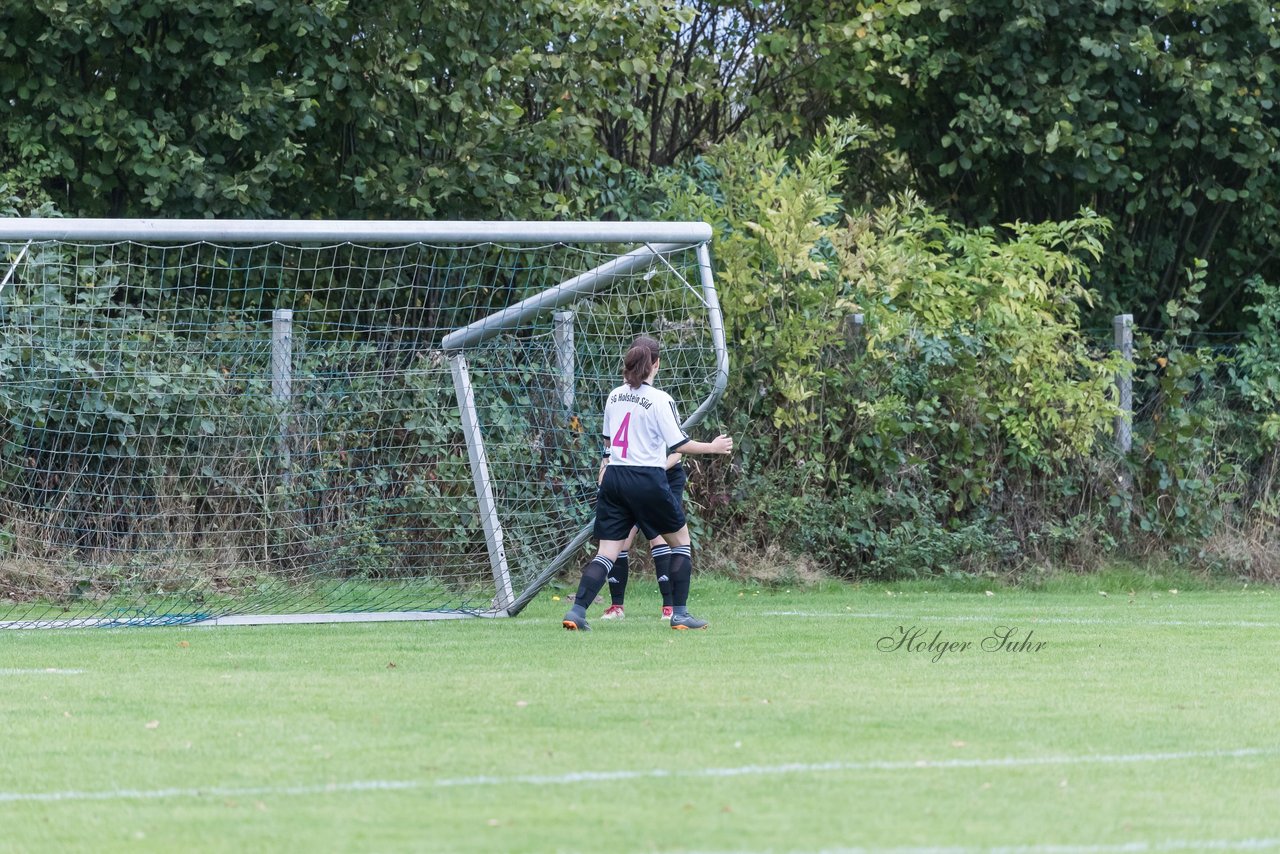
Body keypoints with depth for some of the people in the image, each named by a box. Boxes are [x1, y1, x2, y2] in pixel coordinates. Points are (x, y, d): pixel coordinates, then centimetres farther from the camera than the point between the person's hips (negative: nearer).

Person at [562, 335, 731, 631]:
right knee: (680, 540, 14)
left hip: (613, 478, 5)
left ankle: (577, 610, -13)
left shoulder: (614, 396, 7)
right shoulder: (660, 400, -10)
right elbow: (679, 444, -10)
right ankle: (679, 613, 11)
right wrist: (712, 447, 3)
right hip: (647, 479, -5)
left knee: (607, 552, 4)